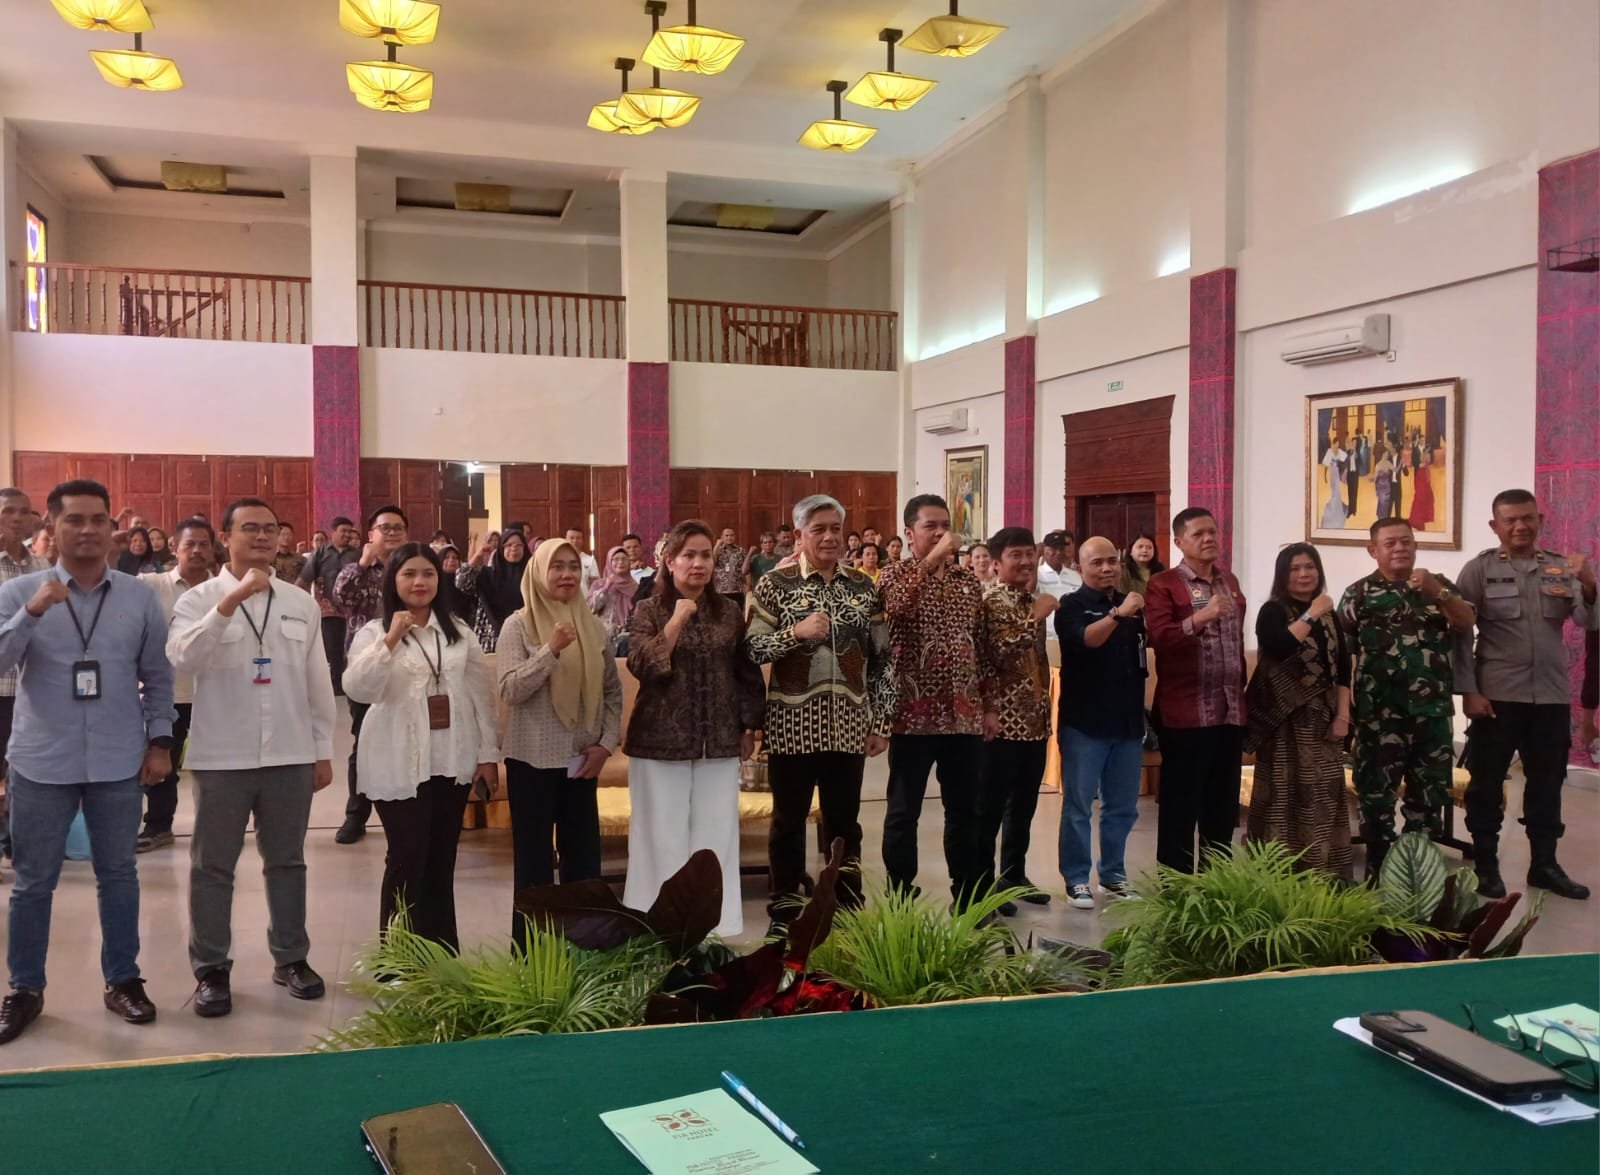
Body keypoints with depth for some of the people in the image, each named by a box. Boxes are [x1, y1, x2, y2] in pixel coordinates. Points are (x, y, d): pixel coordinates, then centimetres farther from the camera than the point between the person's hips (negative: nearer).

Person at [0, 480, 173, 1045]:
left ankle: (122, 980, 24)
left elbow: (158, 676, 8)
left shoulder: (139, 598, 2)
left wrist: (160, 741, 2)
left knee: (118, 874, 11)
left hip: (118, 763, 1)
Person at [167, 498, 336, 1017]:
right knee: (212, 867, 7)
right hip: (222, 758, -2)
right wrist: (233, 598, -28)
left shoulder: (302, 603, 6)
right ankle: (211, 970, 19)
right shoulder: (198, 599, -2)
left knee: (286, 861, 13)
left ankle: (291, 958, 26)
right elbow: (182, 658, -22)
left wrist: (323, 749, 9)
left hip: (290, 756, 3)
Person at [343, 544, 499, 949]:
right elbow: (356, 689, -20)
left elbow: (481, 692, 8)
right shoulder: (374, 632, -3)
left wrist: (488, 753, 4)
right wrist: (391, 640, -29)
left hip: (452, 761, 4)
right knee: (407, 860, -3)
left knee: (442, 861, 12)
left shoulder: (458, 631, 8)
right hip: (400, 765, -4)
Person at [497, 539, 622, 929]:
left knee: (583, 853, 11)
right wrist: (551, 650, -25)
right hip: (533, 758, -4)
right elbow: (510, 690, -15)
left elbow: (612, 688, 10)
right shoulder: (519, 625, -6)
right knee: (534, 856, 5)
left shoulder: (592, 625, 5)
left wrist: (607, 741, 0)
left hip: (582, 758, 4)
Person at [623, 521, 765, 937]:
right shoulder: (650, 610, -2)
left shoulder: (728, 612, 6)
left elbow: (747, 673, 11)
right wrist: (677, 620, -19)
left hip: (719, 743, 3)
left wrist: (749, 727, 9)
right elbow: (641, 666, -15)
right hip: (661, 741, -3)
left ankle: (713, 924, 17)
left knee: (715, 836, 7)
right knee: (664, 836, 3)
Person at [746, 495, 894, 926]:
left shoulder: (864, 587, 6)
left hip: (849, 724, 3)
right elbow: (751, 649, -7)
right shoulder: (775, 584, -2)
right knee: (789, 820, 6)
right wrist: (796, 632, -22)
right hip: (793, 723, -3)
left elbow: (882, 658, 8)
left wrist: (882, 721, 3)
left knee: (844, 821, 11)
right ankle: (785, 913, 18)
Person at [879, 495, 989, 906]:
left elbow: (981, 644, 16)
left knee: (965, 811, 12)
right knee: (904, 812, 3)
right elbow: (896, 606, -27)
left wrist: (987, 702, 11)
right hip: (914, 712, -4)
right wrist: (932, 560, -28)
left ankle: (967, 899, 24)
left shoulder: (969, 581, 12)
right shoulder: (895, 574, -2)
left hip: (964, 713, 5)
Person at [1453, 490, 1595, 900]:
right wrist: (1468, 691, -12)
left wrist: (1588, 585, -21)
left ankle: (1544, 864, 25)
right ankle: (1485, 864, 16)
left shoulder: (1561, 567, 7)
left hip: (1552, 697, 4)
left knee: (1547, 783, 13)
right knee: (1487, 782, 5)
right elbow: (1460, 633, -6)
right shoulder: (1479, 569, -3)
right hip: (1497, 696, -3)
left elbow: (1588, 622, -2)